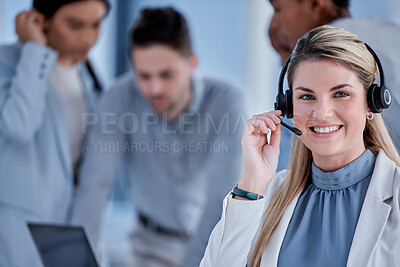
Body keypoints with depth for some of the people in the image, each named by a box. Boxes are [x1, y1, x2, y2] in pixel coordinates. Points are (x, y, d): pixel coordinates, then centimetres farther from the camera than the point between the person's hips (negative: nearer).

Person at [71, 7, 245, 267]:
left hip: (217, 242, -1)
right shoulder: (121, 97, -20)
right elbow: (95, 184, -25)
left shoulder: (226, 99, -25)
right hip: (154, 242, 1)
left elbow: (222, 195, -30)